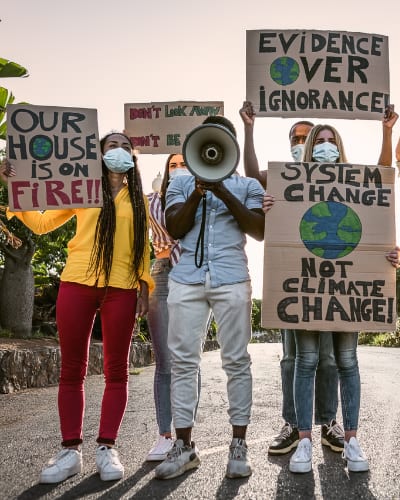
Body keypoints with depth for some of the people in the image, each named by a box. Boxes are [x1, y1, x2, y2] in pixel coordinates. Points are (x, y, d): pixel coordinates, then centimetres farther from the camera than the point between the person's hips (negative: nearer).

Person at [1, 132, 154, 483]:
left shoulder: (138, 199, 15)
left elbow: (143, 246, 13)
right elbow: (42, 223, 14)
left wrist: (144, 286, 3)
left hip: (121, 289, 1)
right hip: (78, 283, 0)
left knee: (116, 370, 1)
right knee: (72, 369, 1)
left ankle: (106, 448, 9)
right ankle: (71, 450, 9)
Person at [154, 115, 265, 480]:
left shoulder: (247, 185, 14)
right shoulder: (182, 182, 18)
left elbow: (260, 231, 0)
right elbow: (174, 228, 4)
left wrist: (224, 193, -8)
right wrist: (198, 192, -9)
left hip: (232, 279, -1)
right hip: (186, 279, 2)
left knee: (236, 361, -1)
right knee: (183, 361, 0)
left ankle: (239, 444, 7)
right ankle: (184, 446, 7)